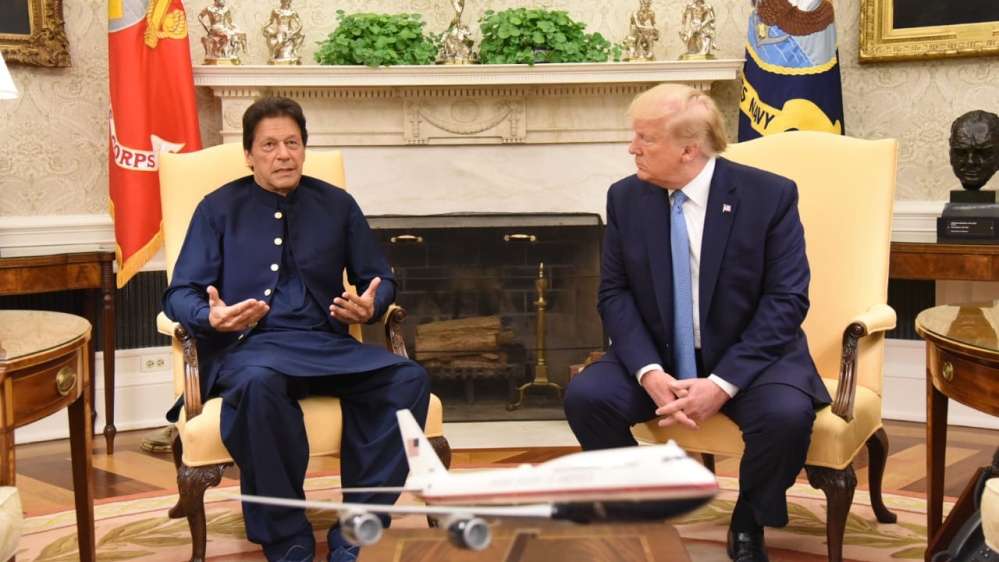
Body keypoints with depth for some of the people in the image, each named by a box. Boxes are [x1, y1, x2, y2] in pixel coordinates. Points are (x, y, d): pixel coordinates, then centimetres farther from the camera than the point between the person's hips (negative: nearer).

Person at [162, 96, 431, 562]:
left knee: (409, 379, -26)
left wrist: (370, 306, -5)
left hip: (328, 346, 3)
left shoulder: (337, 205, 16)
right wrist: (210, 317, -18)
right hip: (247, 348, -2)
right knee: (259, 383, -40)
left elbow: (379, 278, 19)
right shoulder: (219, 209, 10)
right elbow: (180, 294, 5)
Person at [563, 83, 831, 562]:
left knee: (787, 414, -32)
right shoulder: (625, 197, -2)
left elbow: (787, 300, -14)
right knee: (585, 395, -22)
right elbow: (614, 293, -2)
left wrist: (723, 383, -24)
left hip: (749, 357, -3)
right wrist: (649, 372, -20)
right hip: (656, 356, 3)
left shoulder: (770, 195, -12)